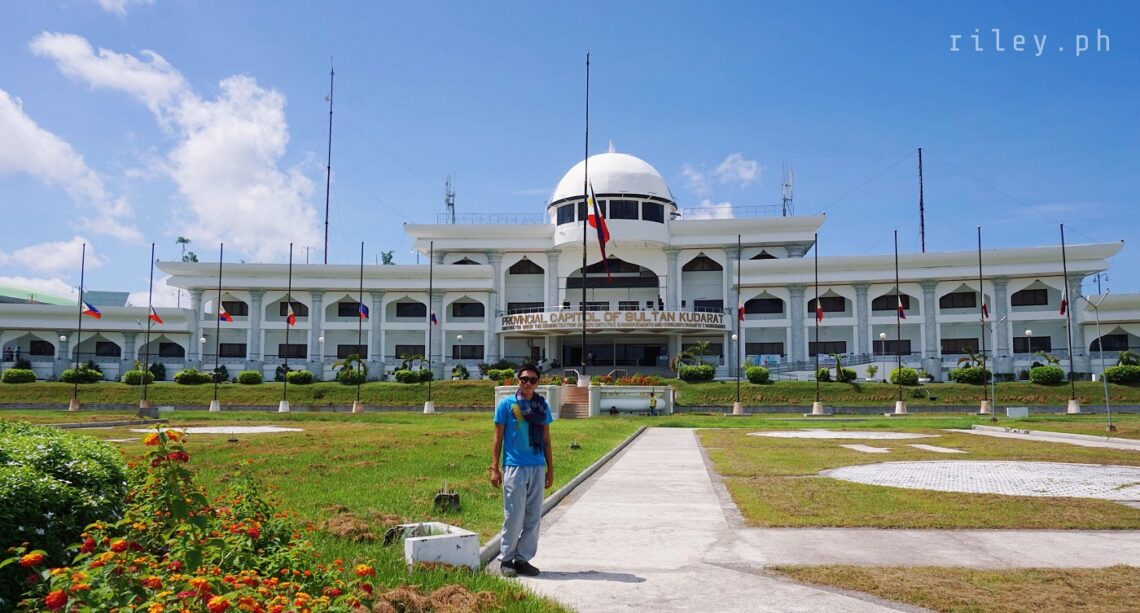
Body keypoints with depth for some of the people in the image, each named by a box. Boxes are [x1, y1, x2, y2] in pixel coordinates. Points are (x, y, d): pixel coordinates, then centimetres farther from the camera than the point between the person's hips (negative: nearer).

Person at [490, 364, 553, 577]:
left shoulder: (542, 406, 10)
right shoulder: (506, 404, -1)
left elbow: (546, 440, 14)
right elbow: (498, 438, 1)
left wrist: (550, 469, 12)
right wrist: (494, 468, -5)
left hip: (538, 468, 4)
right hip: (514, 467, -4)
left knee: (533, 517, 6)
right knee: (514, 516, -3)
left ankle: (523, 559, 17)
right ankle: (506, 559, 11)